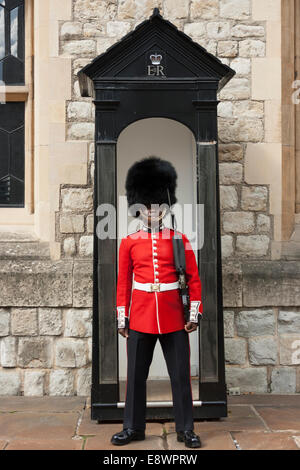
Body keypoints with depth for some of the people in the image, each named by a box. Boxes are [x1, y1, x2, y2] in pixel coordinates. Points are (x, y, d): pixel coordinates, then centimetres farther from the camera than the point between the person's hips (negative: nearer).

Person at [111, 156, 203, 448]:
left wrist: (194, 312, -2)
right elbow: (123, 283, 6)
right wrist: (122, 318, 3)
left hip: (174, 316, 0)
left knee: (180, 374, 6)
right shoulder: (129, 243, 4)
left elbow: (194, 279, 4)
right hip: (140, 315, 1)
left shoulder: (179, 240, 2)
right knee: (136, 374, 8)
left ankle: (185, 429, 18)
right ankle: (133, 427, 22)